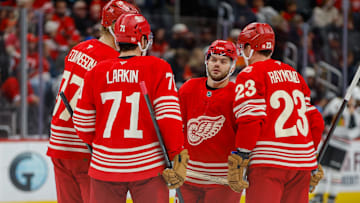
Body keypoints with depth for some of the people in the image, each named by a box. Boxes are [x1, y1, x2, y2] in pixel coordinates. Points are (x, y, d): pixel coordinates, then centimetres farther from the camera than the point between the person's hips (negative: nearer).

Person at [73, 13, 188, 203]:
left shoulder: (95, 72, 3)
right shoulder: (158, 69, -6)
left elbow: (83, 123, 6)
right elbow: (169, 116, -12)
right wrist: (178, 157, -6)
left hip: (105, 166, 3)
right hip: (148, 166, -3)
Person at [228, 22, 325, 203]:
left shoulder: (249, 76, -3)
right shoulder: (294, 75, 18)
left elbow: (250, 120, -13)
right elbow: (315, 120, 18)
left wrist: (240, 159, -11)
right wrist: (311, 157, 25)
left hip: (269, 163, -7)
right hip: (302, 164, 7)